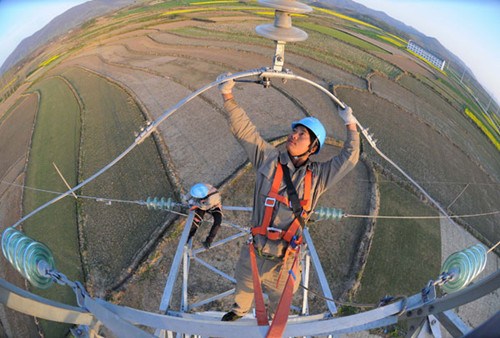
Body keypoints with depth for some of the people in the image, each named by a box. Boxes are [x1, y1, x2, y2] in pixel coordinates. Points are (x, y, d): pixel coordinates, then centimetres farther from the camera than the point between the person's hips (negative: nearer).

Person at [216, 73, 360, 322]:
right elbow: (243, 129, -9)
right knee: (244, 290, 27)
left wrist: (351, 126, 0)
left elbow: (349, 158, 3)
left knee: (280, 302, 25)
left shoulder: (317, 176, -4)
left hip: (284, 262, 1)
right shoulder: (269, 159, -8)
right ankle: (239, 310, 62)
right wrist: (228, 95, -13)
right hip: (254, 255, 0)